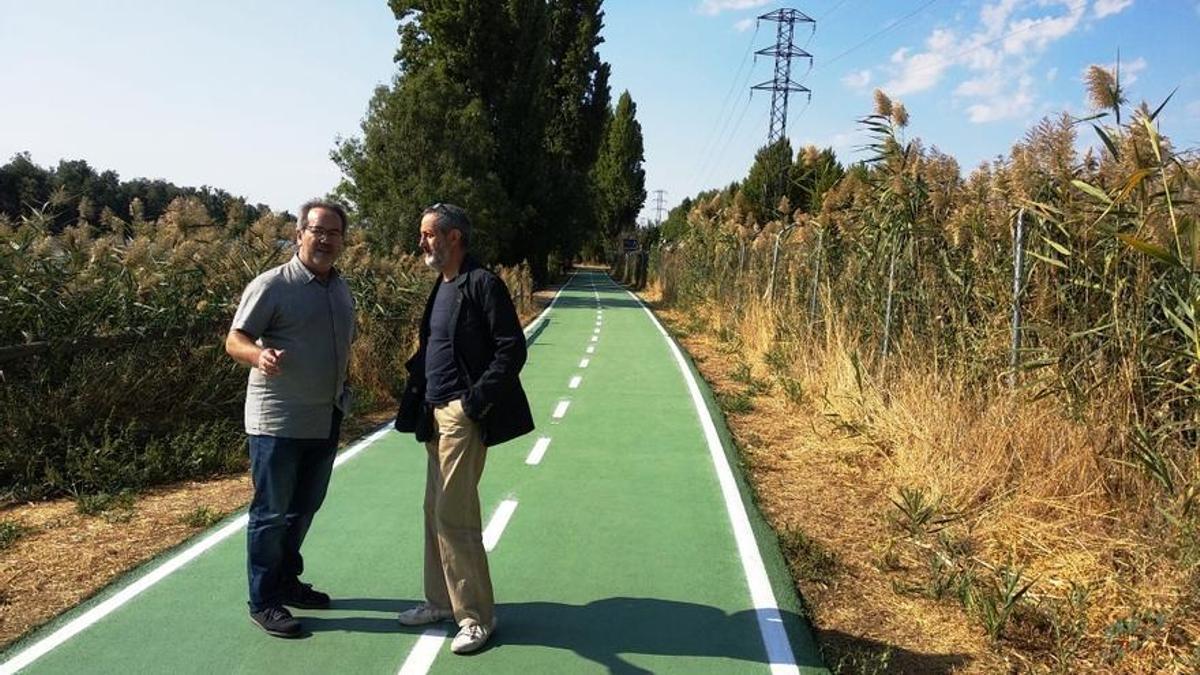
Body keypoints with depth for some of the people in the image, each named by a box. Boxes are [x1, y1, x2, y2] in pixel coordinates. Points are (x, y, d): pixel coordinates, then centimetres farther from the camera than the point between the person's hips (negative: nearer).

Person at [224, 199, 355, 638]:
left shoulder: (342, 290, 10)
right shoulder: (272, 285, -12)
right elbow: (234, 341, -15)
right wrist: (260, 355, -36)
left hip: (325, 420, 7)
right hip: (278, 421, -7)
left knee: (304, 508, 19)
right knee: (271, 512, 3)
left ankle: (286, 581, 37)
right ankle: (264, 602, 17)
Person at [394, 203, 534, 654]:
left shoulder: (483, 284, -12)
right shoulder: (441, 287, 15)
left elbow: (512, 349, -16)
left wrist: (475, 402, -18)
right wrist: (416, 367, 7)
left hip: (464, 416, -9)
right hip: (437, 414, 9)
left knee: (454, 515, -6)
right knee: (436, 511, 14)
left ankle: (476, 616, 8)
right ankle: (441, 600, 29)